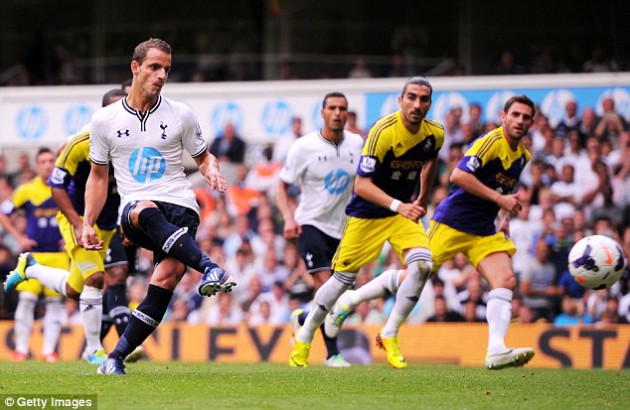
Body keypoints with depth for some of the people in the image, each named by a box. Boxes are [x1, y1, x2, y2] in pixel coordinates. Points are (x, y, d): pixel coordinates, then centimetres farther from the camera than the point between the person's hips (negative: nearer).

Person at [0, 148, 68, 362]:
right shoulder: (27, 190, 0)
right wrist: (19, 238, -1)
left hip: (59, 255, 2)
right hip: (34, 253, -2)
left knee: (55, 302, 1)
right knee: (26, 299, -9)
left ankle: (49, 350, 6)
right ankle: (21, 349, -1)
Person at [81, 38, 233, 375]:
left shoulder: (181, 116, 8)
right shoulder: (105, 120, 9)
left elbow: (203, 157, 20)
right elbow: (98, 176, 19)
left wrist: (211, 171, -4)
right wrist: (87, 224, 11)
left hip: (179, 209, 1)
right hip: (134, 212, -1)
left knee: (167, 276, -25)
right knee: (146, 212, -40)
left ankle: (116, 357, -16)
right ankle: (210, 268, -53)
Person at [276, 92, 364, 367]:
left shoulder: (357, 144, 2)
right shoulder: (304, 147, -9)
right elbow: (282, 187, -3)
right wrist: (289, 217, -20)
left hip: (342, 228, 5)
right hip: (311, 224, -5)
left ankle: (302, 319, 38)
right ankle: (332, 353, -12)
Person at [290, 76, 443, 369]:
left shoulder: (435, 134, -7)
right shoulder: (382, 133, -26)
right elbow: (362, 184, -28)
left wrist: (423, 200, 21)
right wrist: (398, 206, -39)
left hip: (405, 210, 4)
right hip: (367, 213, -4)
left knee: (422, 264, -20)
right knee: (344, 277, 2)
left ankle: (389, 335, -5)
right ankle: (303, 339, 23)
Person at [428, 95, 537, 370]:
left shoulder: (523, 156, 11)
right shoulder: (491, 141, -15)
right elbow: (458, 175, -25)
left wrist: (504, 217, 12)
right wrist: (499, 198, -23)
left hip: (485, 233, 7)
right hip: (451, 223, -7)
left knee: (506, 281, -14)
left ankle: (496, 351, -26)